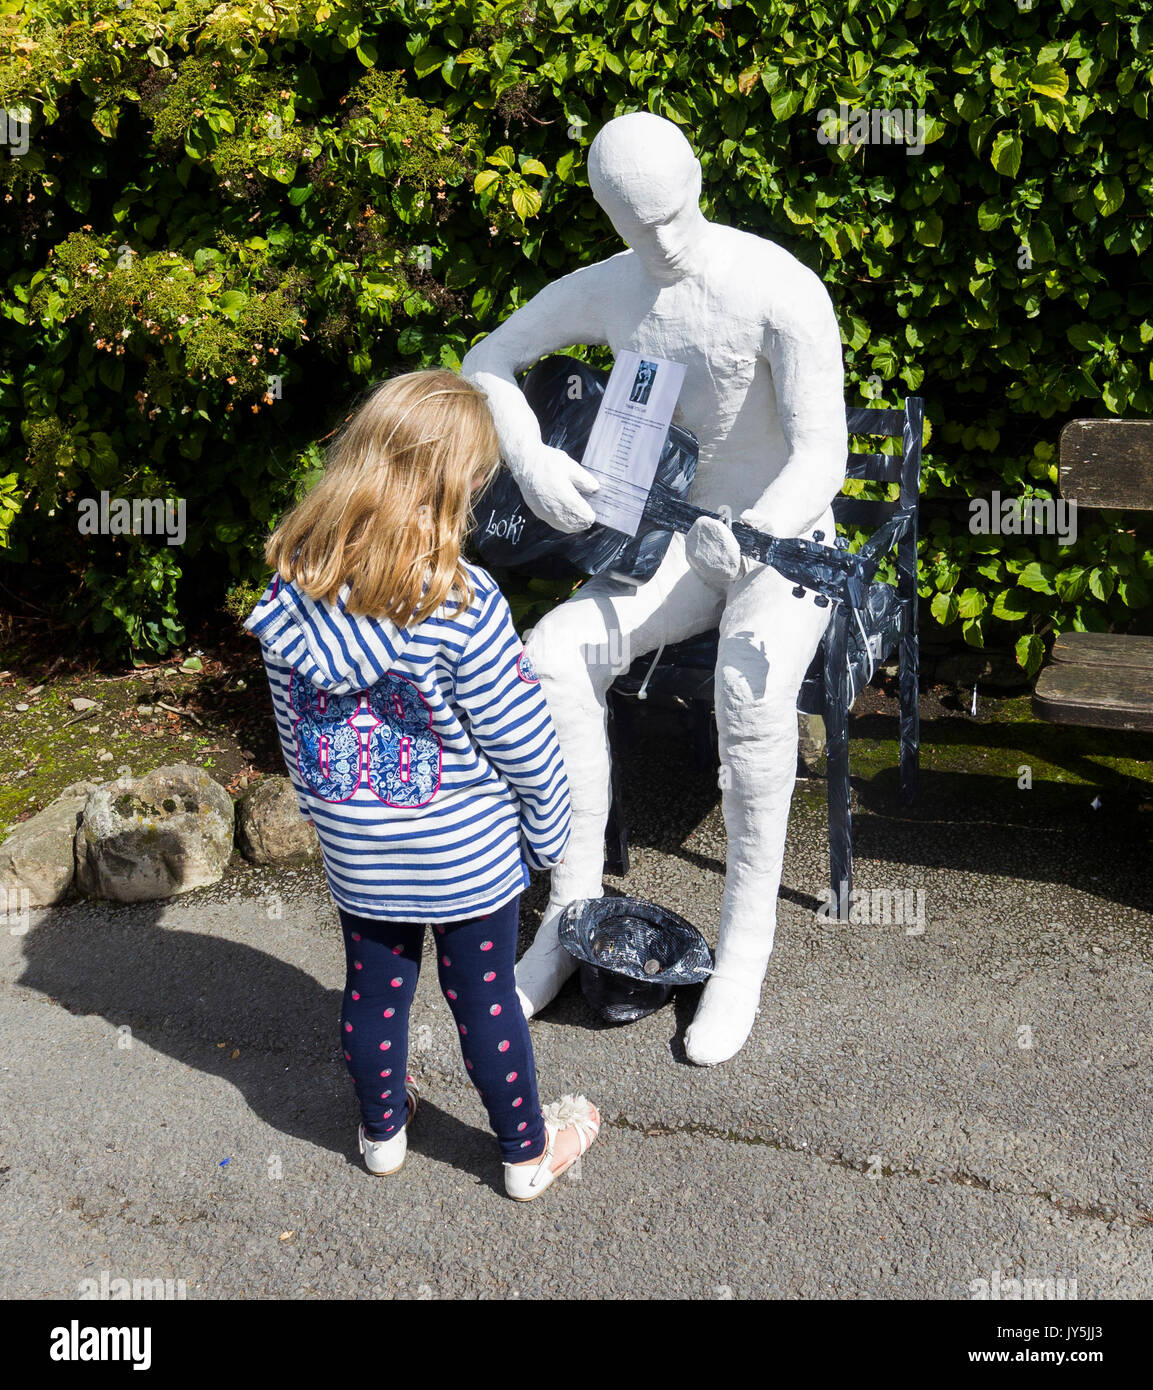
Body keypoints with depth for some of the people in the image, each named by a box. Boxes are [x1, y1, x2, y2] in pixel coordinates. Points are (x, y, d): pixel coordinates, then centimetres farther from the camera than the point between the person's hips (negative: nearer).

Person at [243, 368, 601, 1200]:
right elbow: (521, 737, -17)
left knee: (375, 989, 22)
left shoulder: (294, 590, -10)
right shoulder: (462, 604, -26)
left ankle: (383, 1127, 45)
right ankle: (528, 1151, 34)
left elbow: (293, 725, 2)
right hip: (469, 852, -4)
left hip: (356, 852, 4)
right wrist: (549, 831, -1)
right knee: (485, 999, 14)